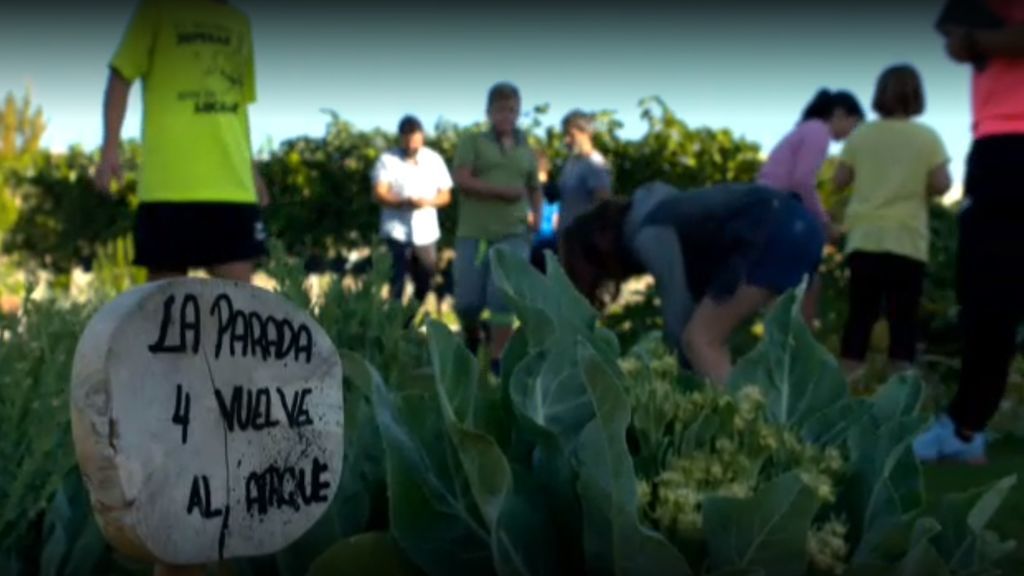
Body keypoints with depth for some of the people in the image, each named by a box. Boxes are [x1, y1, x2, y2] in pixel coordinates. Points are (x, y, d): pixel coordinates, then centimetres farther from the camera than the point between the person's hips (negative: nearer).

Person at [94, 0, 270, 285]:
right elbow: (121, 76, 1)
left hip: (232, 182, 5)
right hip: (169, 182, -4)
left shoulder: (240, 23, 20)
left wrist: (251, 167, 19)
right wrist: (111, 146, -9)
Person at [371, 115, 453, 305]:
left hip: (426, 232, 3)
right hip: (397, 232, -3)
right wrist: (404, 202, -26)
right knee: (397, 282, -5)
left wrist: (429, 201, -15)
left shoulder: (434, 159, 8)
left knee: (426, 283, 9)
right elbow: (379, 195, -9)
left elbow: (446, 195, 7)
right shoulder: (387, 160, -1)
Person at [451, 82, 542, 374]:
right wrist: (501, 190, -15)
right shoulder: (472, 142, 5)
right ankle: (471, 337, 32)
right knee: (467, 301, -1)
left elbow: (535, 188, 27)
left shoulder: (526, 151, 15)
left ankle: (497, 360, -5)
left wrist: (536, 214, 8)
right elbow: (461, 180, -9)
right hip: (474, 233, -1)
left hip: (514, 233, 2)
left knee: (503, 295, -13)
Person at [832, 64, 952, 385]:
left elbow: (839, 182, 5)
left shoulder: (860, 135, 4)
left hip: (864, 238, 2)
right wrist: (918, 188, 13)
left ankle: (846, 380, 7)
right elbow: (941, 185, -7)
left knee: (860, 313, 8)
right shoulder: (927, 137, -1)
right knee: (903, 316, 1)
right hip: (907, 241, -2)